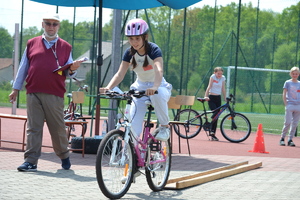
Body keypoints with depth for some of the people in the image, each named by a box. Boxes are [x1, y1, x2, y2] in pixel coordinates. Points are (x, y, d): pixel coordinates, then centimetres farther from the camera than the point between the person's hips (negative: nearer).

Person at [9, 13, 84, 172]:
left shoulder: (65, 47, 12)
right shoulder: (32, 44, 13)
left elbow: (68, 74, 12)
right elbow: (23, 68, 15)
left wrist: (72, 69, -10)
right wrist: (16, 88, 13)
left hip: (55, 95, -1)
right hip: (33, 93, 1)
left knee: (58, 127, 4)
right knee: (33, 128, -1)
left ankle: (64, 156, 22)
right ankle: (31, 161, -1)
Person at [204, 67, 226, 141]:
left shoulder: (223, 78, 6)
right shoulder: (213, 77, -5)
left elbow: (223, 89, 10)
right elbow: (209, 87, -12)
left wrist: (225, 99, 5)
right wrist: (206, 96, -21)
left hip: (218, 98, 4)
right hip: (211, 98, -4)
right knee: (215, 113, -21)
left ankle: (213, 135, 6)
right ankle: (212, 131, -13)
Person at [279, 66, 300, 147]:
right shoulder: (287, 83, 3)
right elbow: (284, 94, 1)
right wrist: (286, 104, -8)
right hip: (290, 105, -4)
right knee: (287, 122, -9)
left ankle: (290, 140, 9)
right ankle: (282, 139, 2)